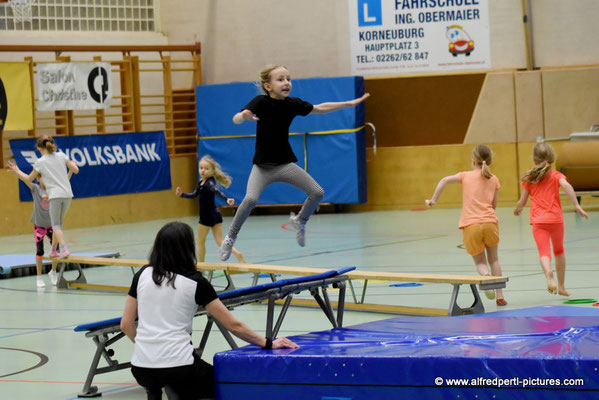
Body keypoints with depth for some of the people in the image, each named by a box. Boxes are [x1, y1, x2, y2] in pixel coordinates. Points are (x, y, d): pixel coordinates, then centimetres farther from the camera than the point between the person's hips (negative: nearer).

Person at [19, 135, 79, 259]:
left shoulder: (40, 162, -2)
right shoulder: (61, 156, 6)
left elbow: (28, 179, 9)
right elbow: (76, 170, 10)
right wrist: (73, 163, 31)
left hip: (55, 195, -4)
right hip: (67, 194, 4)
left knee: (56, 225, 0)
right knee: (58, 223, 17)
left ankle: (64, 249, -19)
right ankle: (54, 250, 21)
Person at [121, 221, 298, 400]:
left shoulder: (143, 274, 5)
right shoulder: (195, 282, -4)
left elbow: (126, 324, 8)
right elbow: (233, 326, -1)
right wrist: (268, 343, 8)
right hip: (178, 367, -4)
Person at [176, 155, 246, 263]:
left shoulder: (210, 183, -20)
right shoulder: (200, 181, 8)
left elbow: (217, 191, -40)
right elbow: (194, 195, 20)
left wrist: (227, 199, -56)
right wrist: (182, 194, 8)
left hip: (207, 217, -8)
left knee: (200, 241, 8)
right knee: (220, 241, 2)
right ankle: (237, 254, -13)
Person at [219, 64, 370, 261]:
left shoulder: (293, 104, -1)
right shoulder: (261, 102, -15)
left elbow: (320, 108, 15)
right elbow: (236, 119, -28)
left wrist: (350, 103, 17)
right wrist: (244, 116, -53)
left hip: (285, 163, 5)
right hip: (262, 165, -5)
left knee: (317, 193, -3)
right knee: (250, 199, -26)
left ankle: (299, 221, 27)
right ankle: (231, 237, -5)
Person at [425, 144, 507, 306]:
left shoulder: (466, 176, 9)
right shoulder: (494, 180, 12)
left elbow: (445, 180, -6)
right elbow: (493, 206, 16)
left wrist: (434, 200, 0)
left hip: (470, 226, -1)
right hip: (489, 222, 1)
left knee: (480, 261, 13)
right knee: (493, 259, 20)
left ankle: (486, 275, -22)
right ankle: (500, 296, 16)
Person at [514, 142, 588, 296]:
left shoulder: (529, 178, 6)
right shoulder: (556, 175, 2)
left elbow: (522, 202, 9)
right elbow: (566, 186, -20)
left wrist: (517, 209, 32)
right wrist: (577, 206, -23)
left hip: (538, 221, -1)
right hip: (556, 218, 1)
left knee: (544, 252, -10)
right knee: (559, 251, 20)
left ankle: (549, 273, -44)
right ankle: (561, 286, 27)